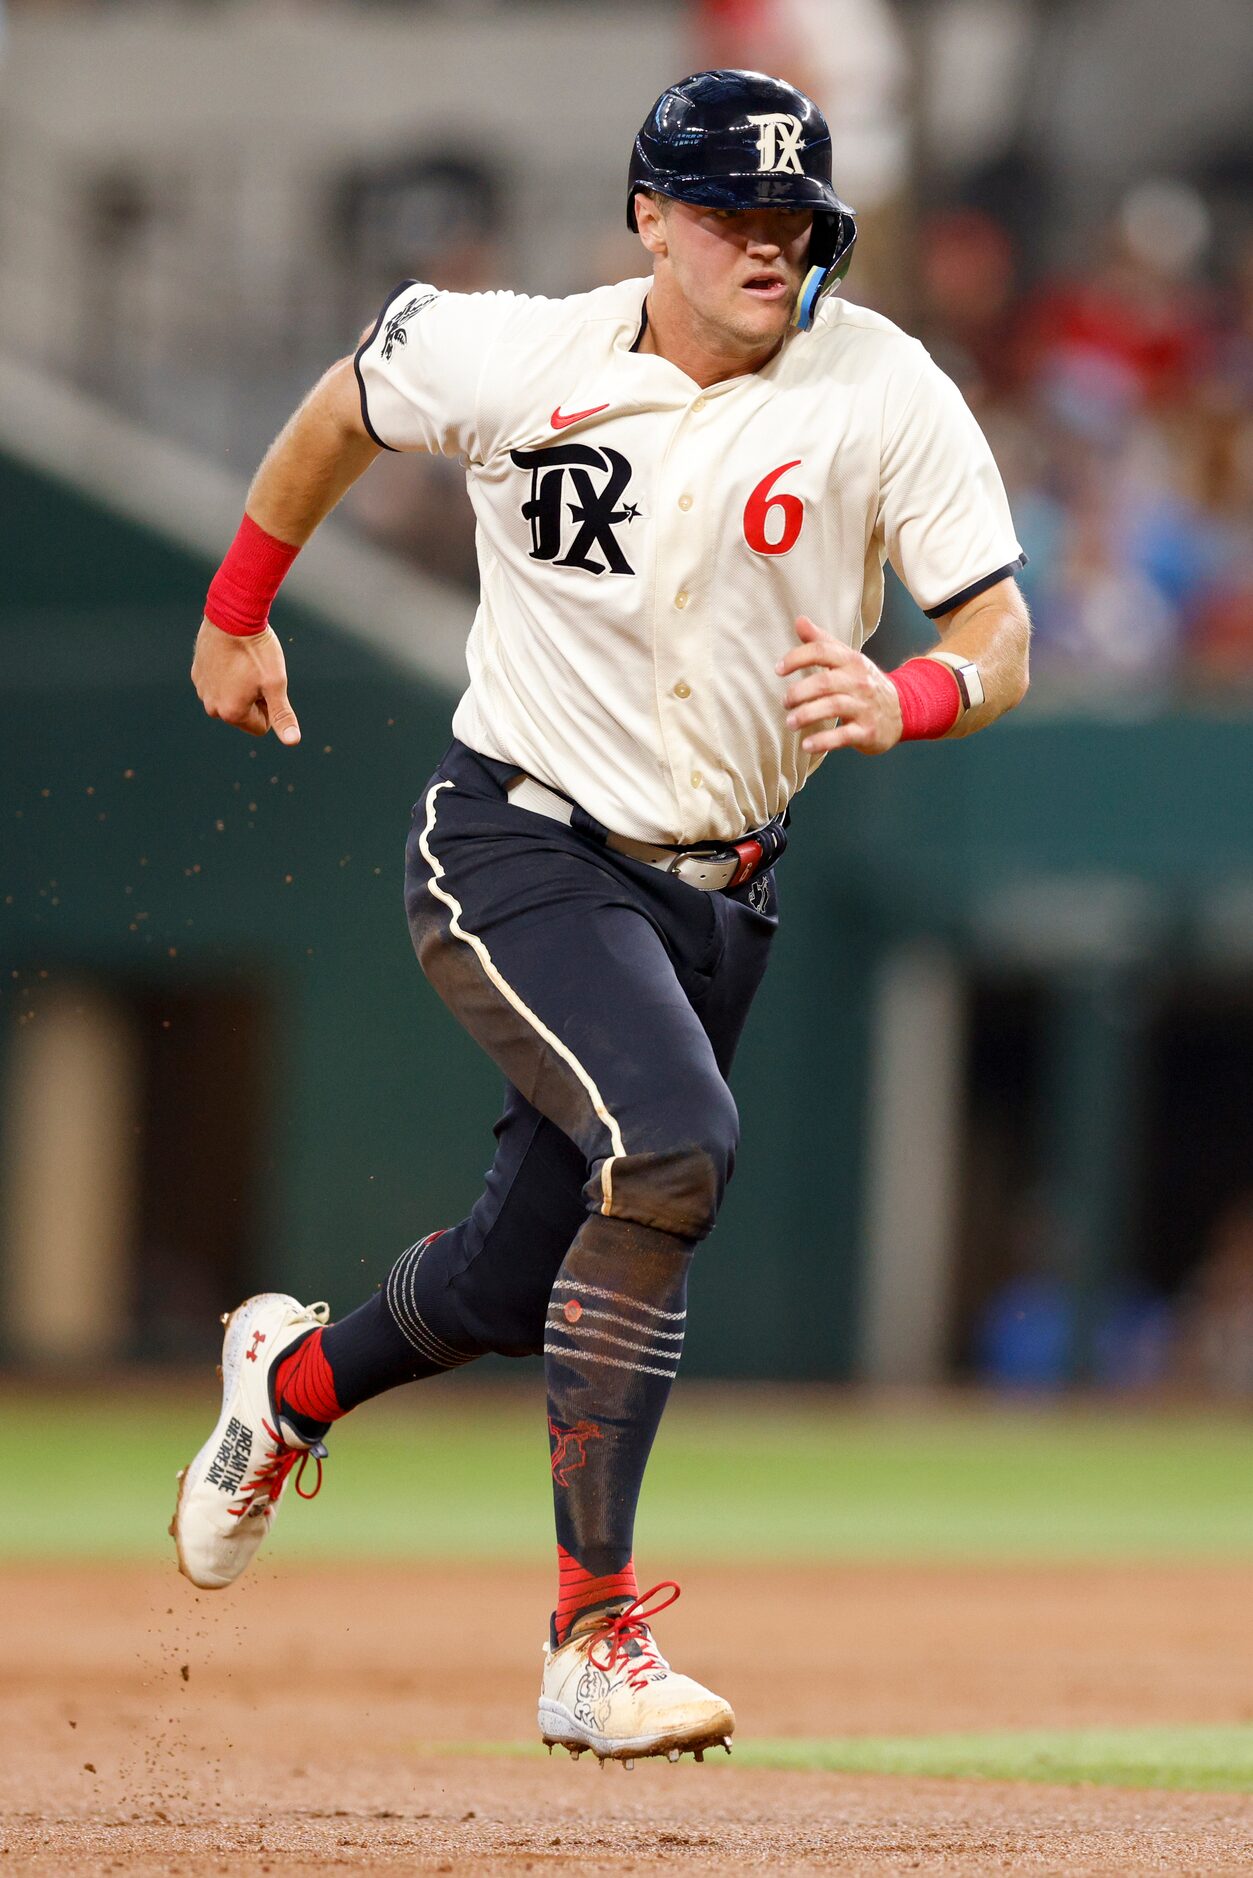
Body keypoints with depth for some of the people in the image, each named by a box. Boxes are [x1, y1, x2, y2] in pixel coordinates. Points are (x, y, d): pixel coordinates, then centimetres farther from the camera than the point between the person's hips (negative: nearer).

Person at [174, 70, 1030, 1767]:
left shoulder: (883, 392, -9)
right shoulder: (512, 361, -9)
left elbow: (1001, 643, -13)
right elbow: (347, 405, 12)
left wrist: (905, 702, -35)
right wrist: (236, 613, 20)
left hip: (718, 892, 4)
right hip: (517, 847, -4)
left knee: (530, 1281, 12)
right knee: (673, 1143, -28)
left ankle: (297, 1377, 48)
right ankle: (596, 1637, -24)